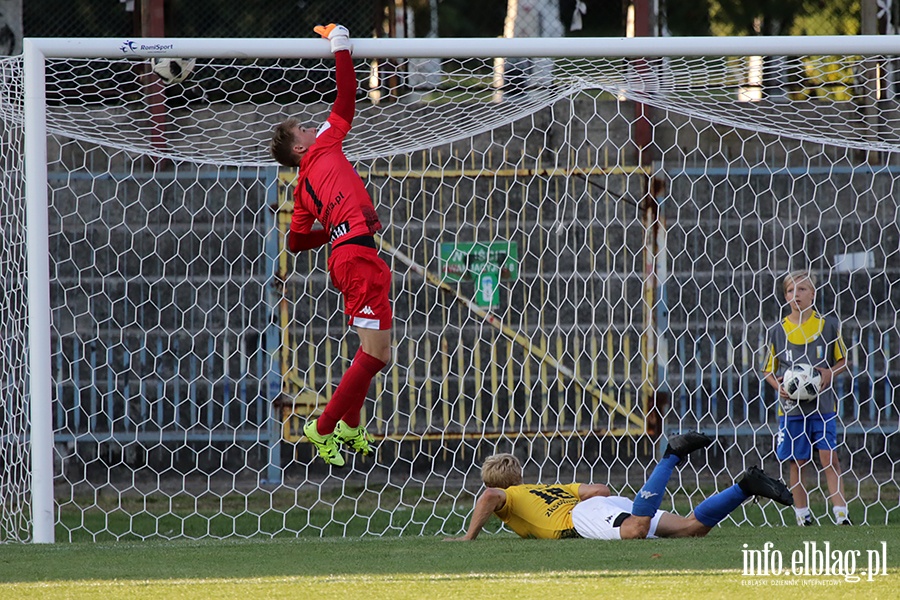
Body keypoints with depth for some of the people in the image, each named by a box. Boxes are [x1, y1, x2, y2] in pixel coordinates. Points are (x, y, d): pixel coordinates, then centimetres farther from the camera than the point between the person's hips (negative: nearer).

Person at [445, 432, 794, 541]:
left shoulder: (507, 498, 16)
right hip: (610, 504, 8)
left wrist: (470, 537, -1)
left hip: (584, 517, -8)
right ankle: (747, 486, -21)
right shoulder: (551, 489, 38)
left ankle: (673, 456, -35)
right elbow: (601, 489, 35)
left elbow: (490, 497, -9)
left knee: (635, 531, -40)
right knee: (694, 527, -7)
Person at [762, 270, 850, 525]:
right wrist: (779, 386, -10)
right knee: (797, 461, 3)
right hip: (791, 406, 1)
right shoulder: (778, 331, 4)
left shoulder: (828, 325, 2)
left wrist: (830, 373, -10)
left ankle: (841, 513, -9)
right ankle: (802, 515, 11)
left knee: (829, 457, -8)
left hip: (823, 404, -1)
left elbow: (842, 360, 11)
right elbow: (768, 370, 10)